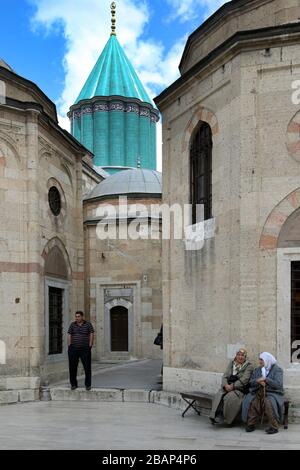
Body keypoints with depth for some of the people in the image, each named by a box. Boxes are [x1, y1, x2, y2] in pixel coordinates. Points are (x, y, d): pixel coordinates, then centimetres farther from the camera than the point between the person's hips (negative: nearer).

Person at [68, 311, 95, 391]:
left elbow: (91, 335, 0)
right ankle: (73, 384, 14)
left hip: (85, 349, -2)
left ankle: (88, 384, 9)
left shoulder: (88, 324, 0)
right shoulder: (72, 325, 6)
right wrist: (69, 346, 0)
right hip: (73, 349, 2)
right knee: (72, 367, 3)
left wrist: (90, 346, -6)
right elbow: (69, 336, 7)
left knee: (87, 367, -1)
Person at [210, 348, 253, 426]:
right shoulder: (231, 363, 16)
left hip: (240, 389, -4)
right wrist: (226, 385, -11)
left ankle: (226, 419, -24)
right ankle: (215, 416, -30)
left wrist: (233, 386, -18)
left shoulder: (249, 366, 1)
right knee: (218, 396, -25)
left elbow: (244, 380, -11)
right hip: (228, 387, 4)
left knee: (229, 398, -32)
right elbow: (225, 376, 10)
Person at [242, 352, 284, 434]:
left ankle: (274, 427, -28)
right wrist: (258, 381, -10)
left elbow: (278, 384, -13)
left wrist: (265, 379, -14)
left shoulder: (277, 370, -1)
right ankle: (251, 424, -19)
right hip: (259, 392, 4)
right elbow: (251, 382, 11)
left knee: (268, 402, -37)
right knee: (251, 401, -28)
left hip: (273, 393, -4)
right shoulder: (257, 370, 16)